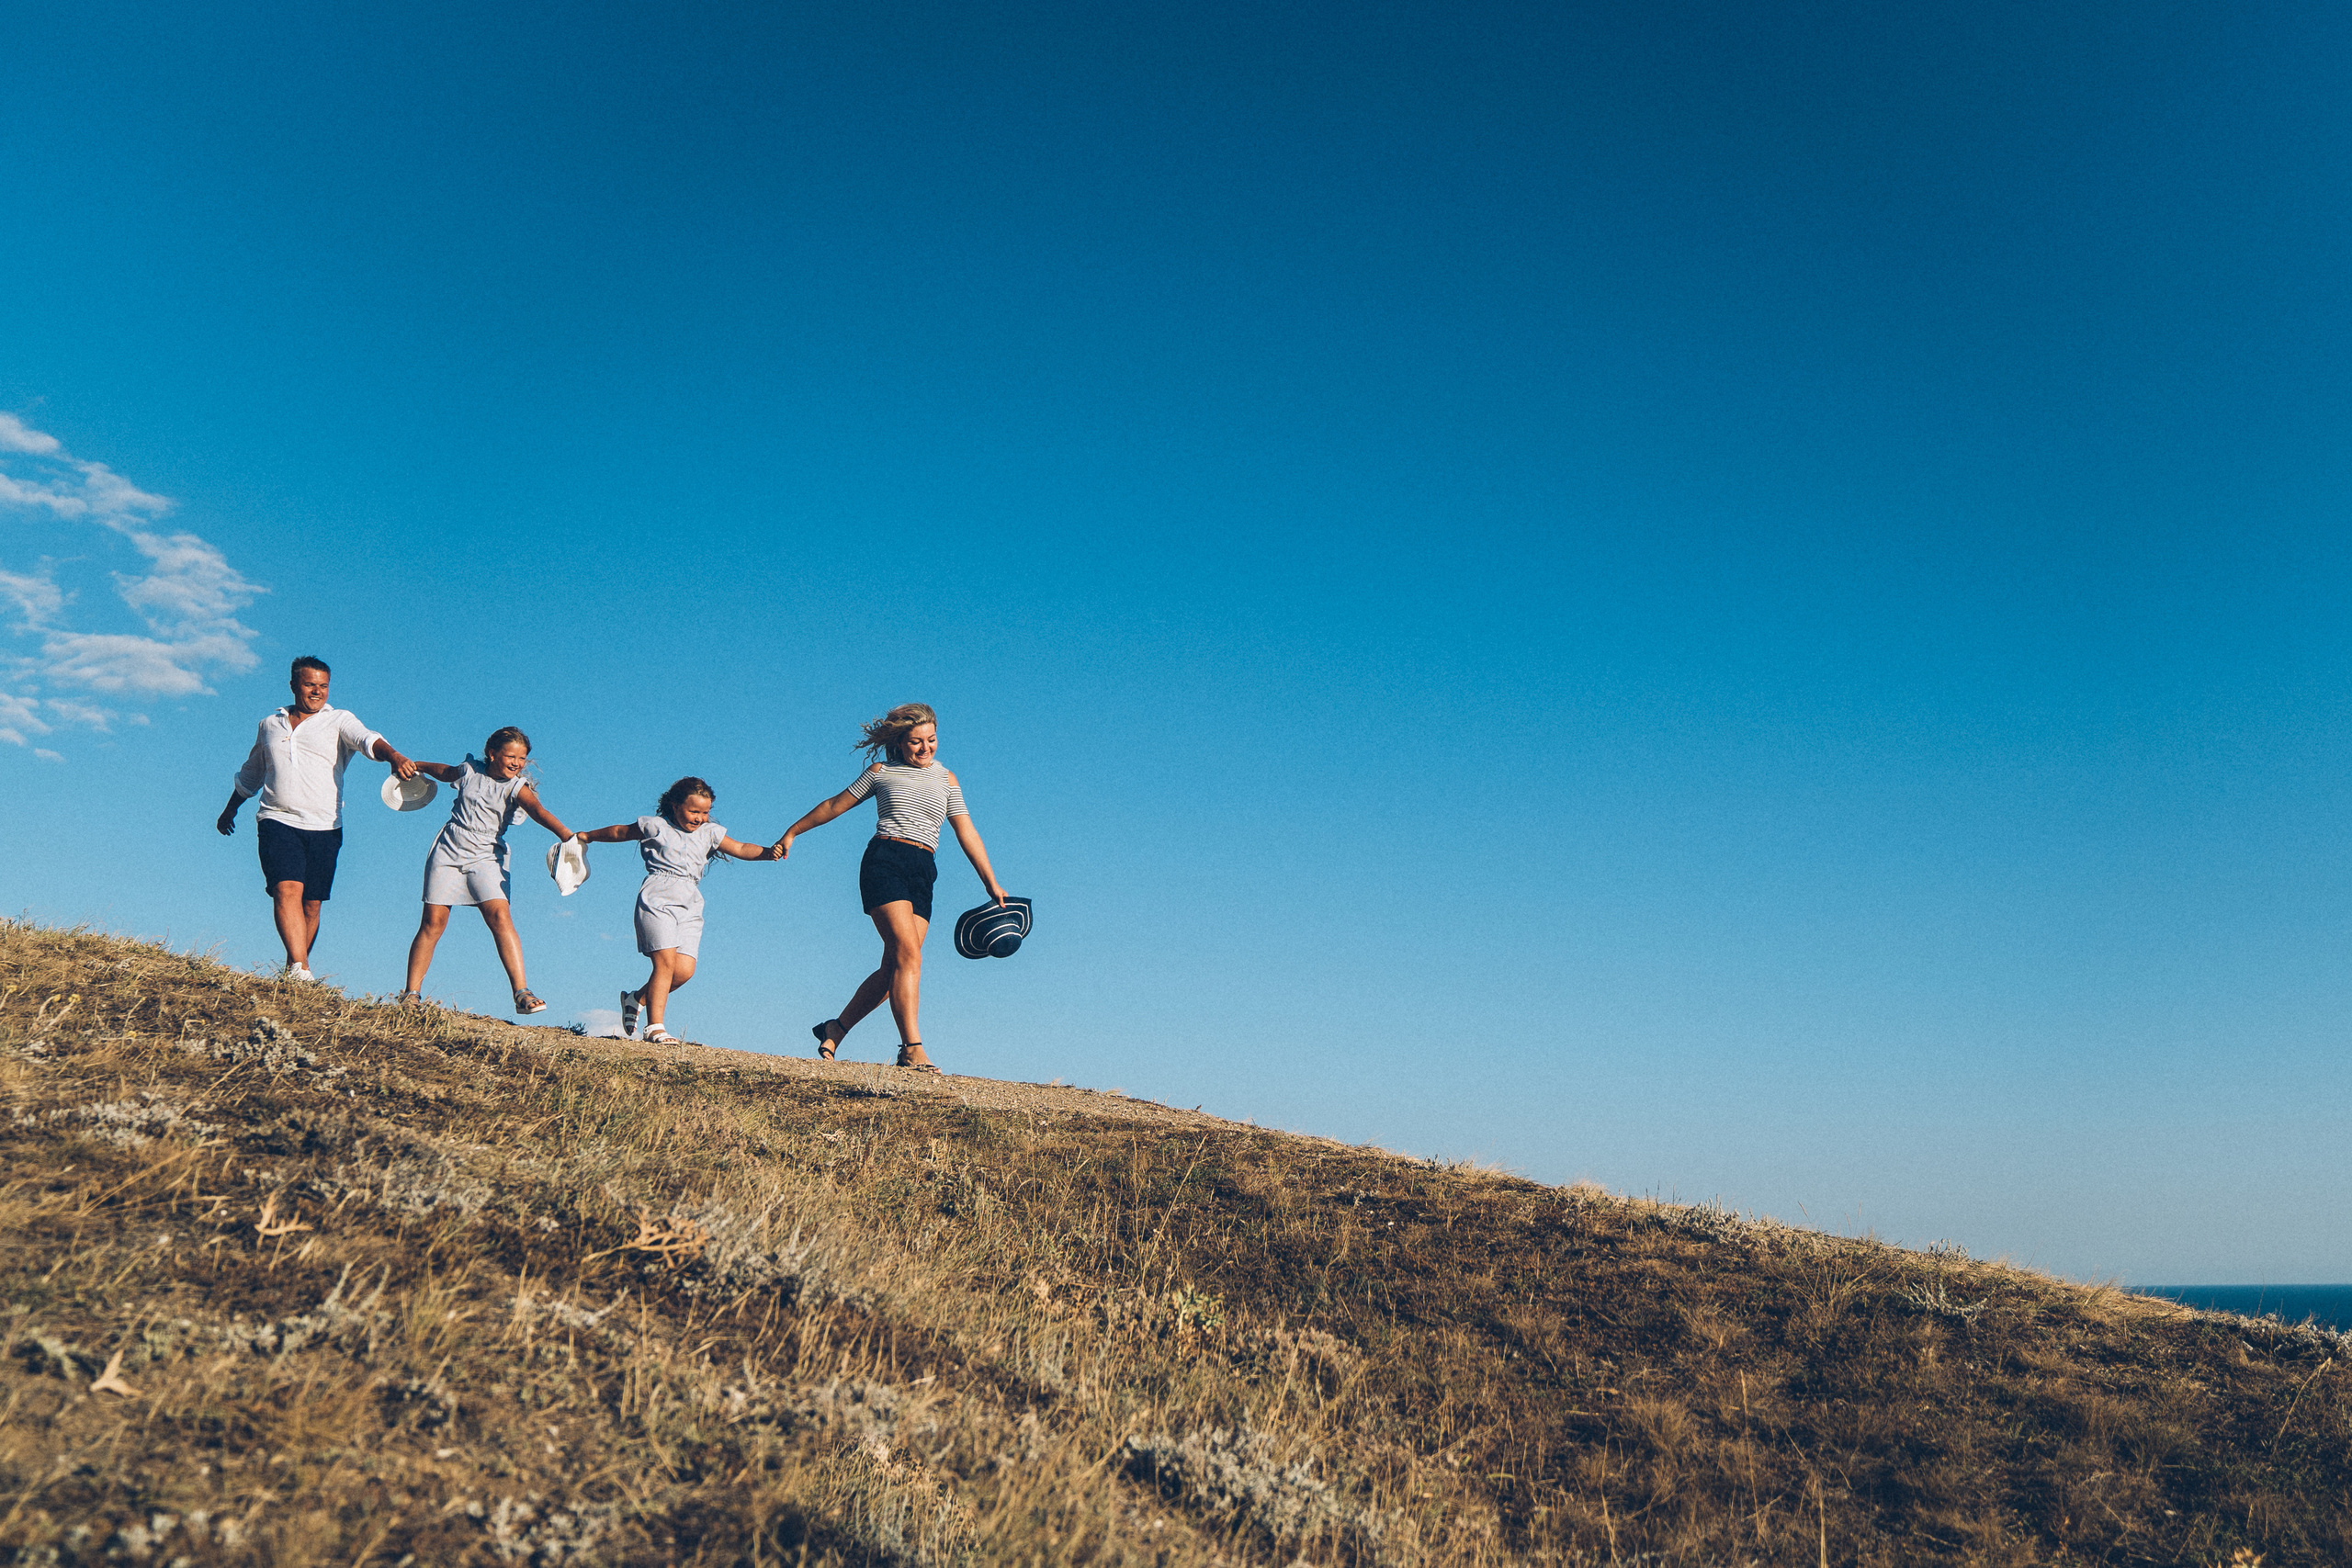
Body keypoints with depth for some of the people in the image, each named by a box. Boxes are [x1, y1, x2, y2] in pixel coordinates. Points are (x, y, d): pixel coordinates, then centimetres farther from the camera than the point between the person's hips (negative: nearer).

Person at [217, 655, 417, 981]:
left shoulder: (339, 721, 7)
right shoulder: (270, 725, 17)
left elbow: (368, 740, -16)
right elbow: (250, 774, 33)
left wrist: (394, 756, -38)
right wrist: (230, 809, 43)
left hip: (324, 828, 0)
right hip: (278, 822, 1)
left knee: (311, 905, 3)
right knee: (287, 890, -19)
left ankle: (293, 971, 17)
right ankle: (300, 969, -30)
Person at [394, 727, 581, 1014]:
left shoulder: (516, 788, -6)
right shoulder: (469, 771, 3)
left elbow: (538, 810, -25)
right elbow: (444, 771, 27)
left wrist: (565, 834, -45)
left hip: (486, 858, -2)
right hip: (448, 851, 2)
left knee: (500, 917, -19)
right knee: (433, 921, -1)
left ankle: (522, 994, -23)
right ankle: (411, 994, 12)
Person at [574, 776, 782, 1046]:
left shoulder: (709, 832, 16)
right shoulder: (655, 826, 7)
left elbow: (740, 849, 7)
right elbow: (619, 832, 21)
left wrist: (767, 851, -11)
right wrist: (586, 837, 28)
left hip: (689, 906, 4)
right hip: (658, 899, -4)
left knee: (684, 970, -7)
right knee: (666, 962, -16)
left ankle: (637, 999, 16)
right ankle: (654, 1027, -12)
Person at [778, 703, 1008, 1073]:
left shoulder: (946, 779, 17)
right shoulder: (881, 771, 11)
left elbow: (967, 833, 15)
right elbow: (835, 805, 20)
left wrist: (992, 885, 9)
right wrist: (791, 833, 25)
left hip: (923, 874, 4)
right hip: (885, 862, -4)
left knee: (894, 967, -4)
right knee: (908, 953, -19)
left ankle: (836, 1028, 13)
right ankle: (912, 1048, -23)